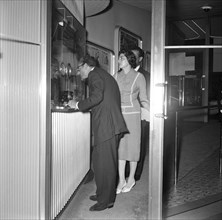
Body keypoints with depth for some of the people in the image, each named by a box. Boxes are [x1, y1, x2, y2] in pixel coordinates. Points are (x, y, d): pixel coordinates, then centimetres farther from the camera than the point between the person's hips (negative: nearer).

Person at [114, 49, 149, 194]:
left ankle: (131, 179, 20)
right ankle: (121, 180, 13)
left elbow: (143, 100, 1)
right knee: (119, 146, 3)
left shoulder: (139, 77, -1)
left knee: (132, 146, 3)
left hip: (132, 115, -3)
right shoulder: (116, 77, 9)